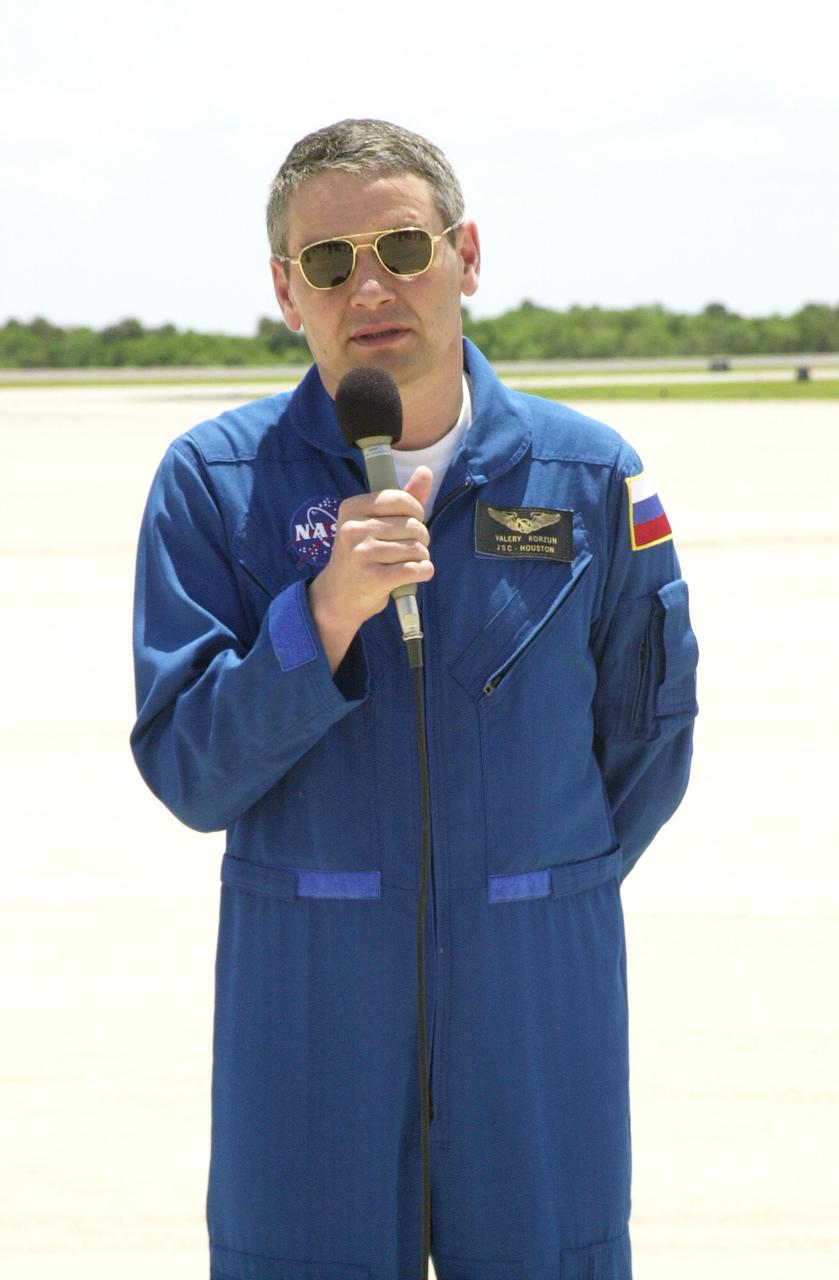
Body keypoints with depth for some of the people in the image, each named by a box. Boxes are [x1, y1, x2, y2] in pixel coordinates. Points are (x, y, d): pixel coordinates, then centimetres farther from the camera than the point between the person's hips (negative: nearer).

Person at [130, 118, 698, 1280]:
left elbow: (649, 730, 14)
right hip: (302, 1008, -1)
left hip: (541, 998, 1)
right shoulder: (214, 482, -1)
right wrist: (326, 611, -19)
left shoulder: (589, 476, 2)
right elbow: (188, 777, -7)